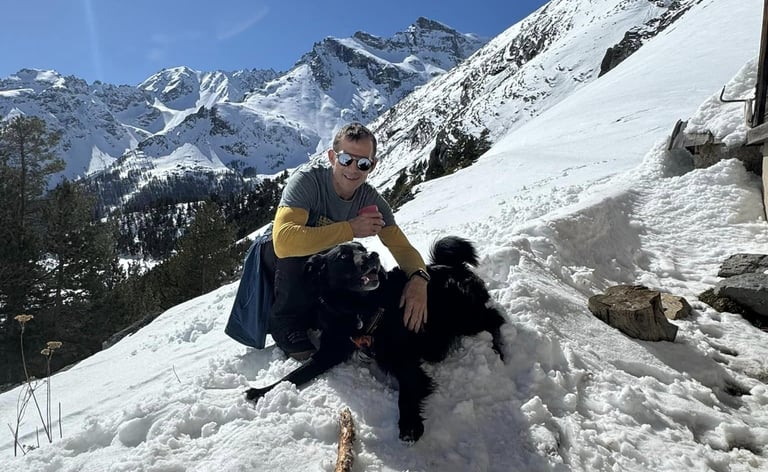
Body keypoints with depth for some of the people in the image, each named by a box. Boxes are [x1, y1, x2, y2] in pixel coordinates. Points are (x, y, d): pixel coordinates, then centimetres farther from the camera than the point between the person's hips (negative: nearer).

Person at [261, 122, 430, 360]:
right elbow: (283, 241, -46)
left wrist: (418, 278, -39)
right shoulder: (307, 180, -31)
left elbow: (403, 247, -16)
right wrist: (350, 229, -44)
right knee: (299, 251, -36)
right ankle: (288, 328, -15)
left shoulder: (371, 200, -16)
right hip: (280, 258, -4)